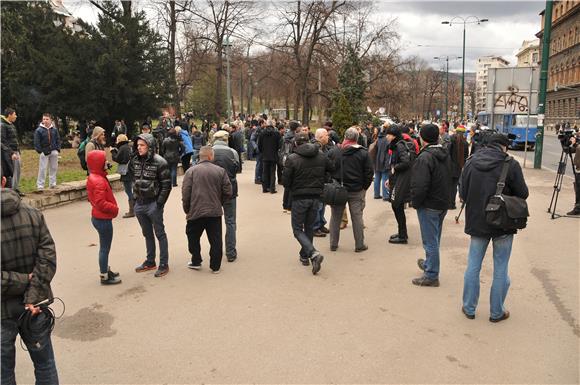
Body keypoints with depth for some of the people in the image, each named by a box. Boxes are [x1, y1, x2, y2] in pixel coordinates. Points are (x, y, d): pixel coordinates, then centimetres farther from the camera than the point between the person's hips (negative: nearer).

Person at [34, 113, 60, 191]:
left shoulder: (54, 129, 6)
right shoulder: (39, 130, -5)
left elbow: (58, 140, 11)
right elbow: (36, 142, -5)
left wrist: (58, 149, 0)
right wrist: (40, 151, -11)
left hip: (53, 151, 4)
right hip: (44, 152, -4)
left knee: (54, 168, 9)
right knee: (42, 168, -4)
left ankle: (52, 184, 20)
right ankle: (40, 185, 0)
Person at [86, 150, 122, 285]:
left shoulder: (92, 178, 9)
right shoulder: (99, 181, -24)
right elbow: (101, 203, -28)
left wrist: (113, 207, 11)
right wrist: (115, 208, -14)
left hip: (98, 217, 10)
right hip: (103, 219, -10)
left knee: (104, 246, 22)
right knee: (105, 248, 2)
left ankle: (106, 270, 36)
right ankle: (104, 277, 13)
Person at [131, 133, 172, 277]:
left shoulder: (159, 162, -14)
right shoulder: (135, 161, 4)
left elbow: (166, 184, -14)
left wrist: (160, 202, -15)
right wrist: (135, 195, 10)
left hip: (153, 204, -6)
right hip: (139, 203, 6)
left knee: (160, 234, 4)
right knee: (147, 234, 18)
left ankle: (164, 264, 13)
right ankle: (150, 262, 31)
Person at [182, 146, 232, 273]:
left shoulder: (191, 171, -5)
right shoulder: (220, 171, -1)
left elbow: (185, 193, -6)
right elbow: (228, 192, 0)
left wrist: (187, 210, 7)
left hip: (196, 212, -1)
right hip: (215, 212, 1)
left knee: (193, 238, 20)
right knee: (216, 240, 10)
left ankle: (196, 262, 28)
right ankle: (215, 266, 16)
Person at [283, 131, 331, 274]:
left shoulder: (292, 158, -12)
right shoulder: (321, 156, 2)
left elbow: (286, 182, -10)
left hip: (299, 198, -4)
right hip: (316, 197, 5)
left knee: (297, 229, 4)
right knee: (309, 227, 18)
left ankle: (313, 253, -16)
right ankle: (305, 256, 27)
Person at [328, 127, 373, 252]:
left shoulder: (334, 151, -2)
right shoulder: (363, 153, -6)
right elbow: (369, 172, -5)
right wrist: (365, 187, 6)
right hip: (356, 190, -1)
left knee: (335, 217, 11)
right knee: (357, 217, 7)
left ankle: (333, 244, 16)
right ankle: (359, 245, 11)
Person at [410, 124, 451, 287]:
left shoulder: (425, 157, -22)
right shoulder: (445, 155, 6)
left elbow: (419, 186, -27)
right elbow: (449, 180, 13)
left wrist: (415, 203, -12)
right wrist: (444, 197, 16)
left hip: (429, 206, -9)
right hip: (443, 203, 9)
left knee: (430, 241, 1)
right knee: (434, 239, 23)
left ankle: (431, 276, 10)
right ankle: (429, 264, 41)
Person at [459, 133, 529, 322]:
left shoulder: (471, 162, -2)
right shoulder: (511, 165, -12)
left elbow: (462, 193, 0)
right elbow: (523, 194, -6)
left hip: (477, 222, 3)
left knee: (473, 266, 14)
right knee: (500, 269, 10)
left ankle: (469, 308, 24)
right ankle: (496, 312, 20)